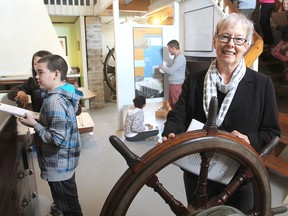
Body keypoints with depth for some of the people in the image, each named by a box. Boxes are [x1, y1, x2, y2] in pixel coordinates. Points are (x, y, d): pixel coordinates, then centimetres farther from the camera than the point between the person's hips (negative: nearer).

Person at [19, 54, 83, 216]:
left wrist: (34, 124, -20)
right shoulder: (66, 93, 3)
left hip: (58, 165, -10)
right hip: (66, 161, 10)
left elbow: (58, 139, -29)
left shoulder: (55, 101, -27)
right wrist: (38, 119, 5)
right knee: (69, 201, 27)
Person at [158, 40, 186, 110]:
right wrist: (163, 71, 10)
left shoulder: (180, 58, -19)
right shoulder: (176, 57, 14)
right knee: (172, 103, 17)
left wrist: (162, 67, -6)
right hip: (173, 83, 10)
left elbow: (171, 71, -23)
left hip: (177, 84, -10)